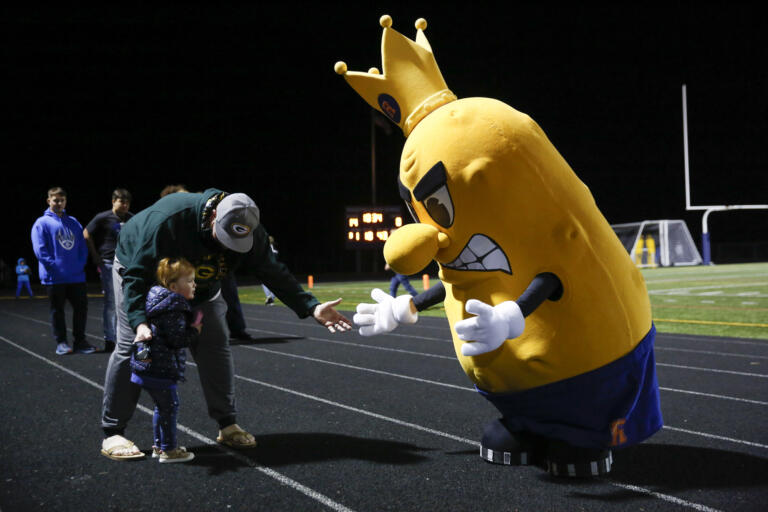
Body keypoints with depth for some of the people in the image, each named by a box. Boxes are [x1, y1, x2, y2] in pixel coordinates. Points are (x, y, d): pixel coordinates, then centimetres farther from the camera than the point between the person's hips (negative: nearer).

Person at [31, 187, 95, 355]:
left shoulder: (73, 222, 14)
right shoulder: (42, 223, 0)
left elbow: (83, 246, 12)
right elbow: (40, 250, -8)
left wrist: (81, 264, -2)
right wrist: (53, 266, -16)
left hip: (76, 276, 4)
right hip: (54, 277, -4)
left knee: (81, 307, 5)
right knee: (57, 310, 4)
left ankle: (80, 341, 14)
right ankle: (61, 342, 12)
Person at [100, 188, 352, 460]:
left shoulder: (251, 231, -26)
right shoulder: (168, 219, -42)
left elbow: (274, 273, -20)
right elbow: (136, 276, -38)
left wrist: (312, 307, -32)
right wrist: (139, 322, -52)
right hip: (137, 270, -4)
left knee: (216, 347, -2)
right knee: (131, 348, -11)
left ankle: (228, 426, 8)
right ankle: (112, 433, -2)